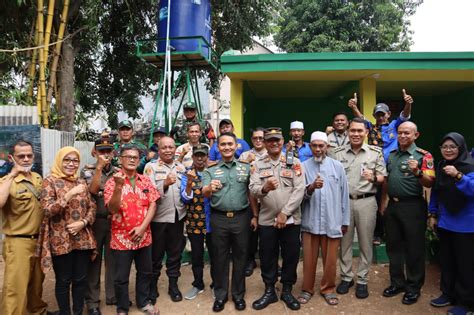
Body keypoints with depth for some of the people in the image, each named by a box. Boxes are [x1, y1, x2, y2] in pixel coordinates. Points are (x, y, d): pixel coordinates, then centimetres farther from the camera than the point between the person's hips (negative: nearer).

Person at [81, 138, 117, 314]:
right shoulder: (88, 170, -1)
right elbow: (92, 190, -18)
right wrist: (99, 167, -22)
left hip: (115, 221, 3)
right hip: (95, 221, -2)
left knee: (113, 258, 10)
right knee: (94, 260, 6)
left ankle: (113, 295, 25)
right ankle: (92, 300, 19)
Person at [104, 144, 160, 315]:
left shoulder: (145, 180, 2)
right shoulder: (112, 181, -8)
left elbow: (152, 205, -1)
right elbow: (112, 209, -19)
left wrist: (142, 227, -11)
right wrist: (118, 186, -33)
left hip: (143, 236, 3)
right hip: (122, 238, -3)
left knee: (145, 272, 17)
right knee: (121, 277, 9)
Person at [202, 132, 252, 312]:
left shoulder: (246, 168, 6)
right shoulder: (210, 171, 4)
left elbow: (252, 193, 9)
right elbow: (204, 193, -10)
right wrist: (209, 188, -33)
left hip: (241, 217, 0)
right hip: (219, 219, 0)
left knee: (240, 257, 10)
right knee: (220, 258, 10)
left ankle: (238, 294, 26)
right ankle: (220, 295, 25)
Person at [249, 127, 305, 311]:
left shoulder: (294, 163, 0)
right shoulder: (258, 165, 4)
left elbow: (299, 190, -8)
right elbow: (252, 189, -7)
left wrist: (284, 213, -15)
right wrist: (265, 188, -30)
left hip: (291, 219, -1)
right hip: (267, 220, 1)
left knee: (291, 256, 9)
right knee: (267, 256, 10)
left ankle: (287, 291, 28)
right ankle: (269, 291, 28)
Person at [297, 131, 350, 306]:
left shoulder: (337, 166, 1)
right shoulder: (304, 166, -2)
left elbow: (344, 195, 5)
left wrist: (345, 221, 7)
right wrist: (311, 187, -28)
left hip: (332, 222, 1)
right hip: (310, 221, -1)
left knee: (330, 259, 12)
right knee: (309, 258, 11)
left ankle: (328, 289, 32)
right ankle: (307, 289, 29)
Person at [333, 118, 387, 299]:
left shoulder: (376, 152, 3)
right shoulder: (338, 153, 6)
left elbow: (382, 178, 4)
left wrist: (373, 178, -17)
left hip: (366, 202, -1)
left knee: (365, 243, 7)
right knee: (344, 241, 9)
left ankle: (362, 280, 21)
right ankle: (346, 277, 25)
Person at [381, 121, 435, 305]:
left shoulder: (424, 156, -5)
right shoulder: (391, 155, 12)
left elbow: (429, 183, -12)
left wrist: (417, 172, -30)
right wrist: (383, 204, 14)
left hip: (413, 206, -5)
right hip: (392, 205, 6)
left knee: (414, 248, 4)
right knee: (393, 246, 13)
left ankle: (414, 287, 19)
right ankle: (397, 282, 28)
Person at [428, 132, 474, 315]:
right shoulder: (441, 167, 7)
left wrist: (458, 176, -35)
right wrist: (432, 214, 14)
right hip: (444, 223, 6)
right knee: (446, 261, 16)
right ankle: (448, 293, 32)